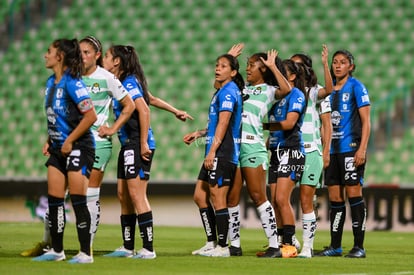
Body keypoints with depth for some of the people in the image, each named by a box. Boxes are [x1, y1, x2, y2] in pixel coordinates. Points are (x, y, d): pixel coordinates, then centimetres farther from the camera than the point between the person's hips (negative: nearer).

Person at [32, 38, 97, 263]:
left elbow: (90, 116, -21)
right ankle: (56, 251, 16)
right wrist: (49, 141, 10)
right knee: (54, 200, 8)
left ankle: (85, 253, -1)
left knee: (78, 200, -7)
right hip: (58, 149, 9)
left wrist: (70, 141, -17)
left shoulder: (72, 83, -16)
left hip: (78, 147, -9)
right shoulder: (51, 82, 11)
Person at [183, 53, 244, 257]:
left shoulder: (228, 91, -11)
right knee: (199, 196, 11)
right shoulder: (222, 91, 20)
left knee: (217, 198, -7)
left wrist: (212, 151, -23)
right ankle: (212, 243, 14)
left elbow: (223, 124, -19)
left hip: (223, 154, -10)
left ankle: (222, 247, -3)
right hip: (216, 154, 10)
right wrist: (199, 134, 25)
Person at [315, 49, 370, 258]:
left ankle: (359, 246, -5)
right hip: (332, 150, 6)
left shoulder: (356, 87, -3)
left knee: (353, 193, -8)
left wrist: (362, 149, -15)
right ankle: (335, 246, 12)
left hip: (351, 148, -6)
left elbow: (365, 121, -6)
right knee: (334, 197, 7)